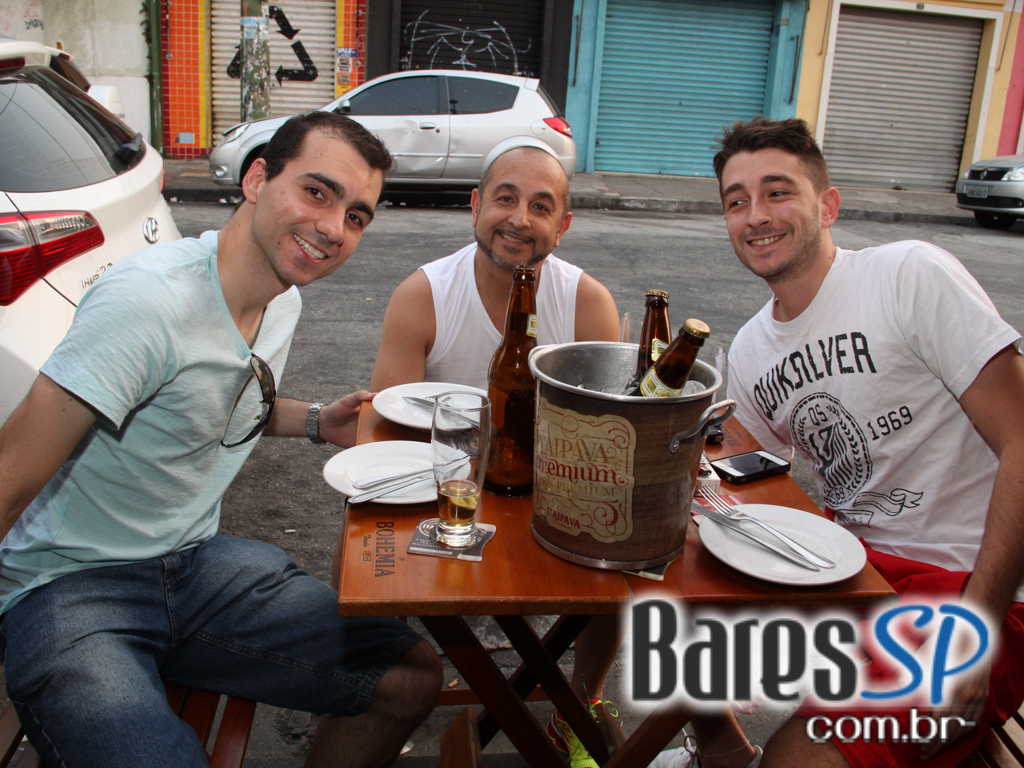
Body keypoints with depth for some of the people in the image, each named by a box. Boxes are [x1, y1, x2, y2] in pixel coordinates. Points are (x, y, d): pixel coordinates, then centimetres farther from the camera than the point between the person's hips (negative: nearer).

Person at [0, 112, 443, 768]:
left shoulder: (284, 304, 3)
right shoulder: (148, 300, -24)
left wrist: (314, 421, 8)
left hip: (199, 564, 7)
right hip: (71, 587, -7)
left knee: (414, 677, 0)